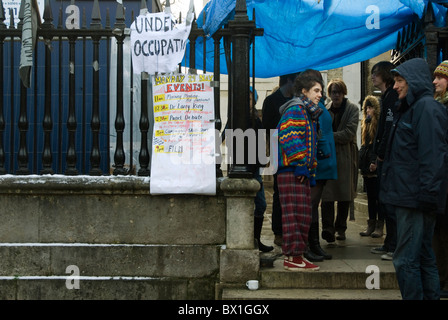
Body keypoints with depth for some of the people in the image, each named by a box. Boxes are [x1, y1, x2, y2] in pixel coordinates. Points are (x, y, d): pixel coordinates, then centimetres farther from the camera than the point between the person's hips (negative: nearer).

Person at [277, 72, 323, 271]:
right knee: (295, 214, -9)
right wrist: (301, 165, -21)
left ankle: (296, 254, 18)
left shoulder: (308, 113, 24)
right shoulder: (295, 110, -8)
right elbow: (290, 138, -19)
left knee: (303, 214, 12)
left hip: (302, 172, 10)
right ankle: (292, 257, -6)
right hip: (291, 171, -10)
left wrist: (310, 170, 21)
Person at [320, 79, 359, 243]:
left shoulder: (352, 109, 3)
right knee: (327, 192, -12)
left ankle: (340, 228, 17)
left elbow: (349, 133, -7)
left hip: (345, 157, -1)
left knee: (345, 193, 5)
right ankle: (328, 227, -16)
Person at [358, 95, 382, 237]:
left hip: (377, 166, -7)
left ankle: (379, 226, 5)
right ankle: (371, 225, 15)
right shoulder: (365, 124, 16)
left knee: (379, 196, 0)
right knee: (370, 196, 10)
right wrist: (361, 162, 7)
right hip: (367, 166, 7)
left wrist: (376, 162, -18)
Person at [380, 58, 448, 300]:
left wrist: (426, 194, -22)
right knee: (424, 256, 14)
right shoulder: (411, 107, 19)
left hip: (415, 198, -10)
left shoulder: (427, 108, -11)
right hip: (407, 196, 10)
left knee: (406, 260, -9)